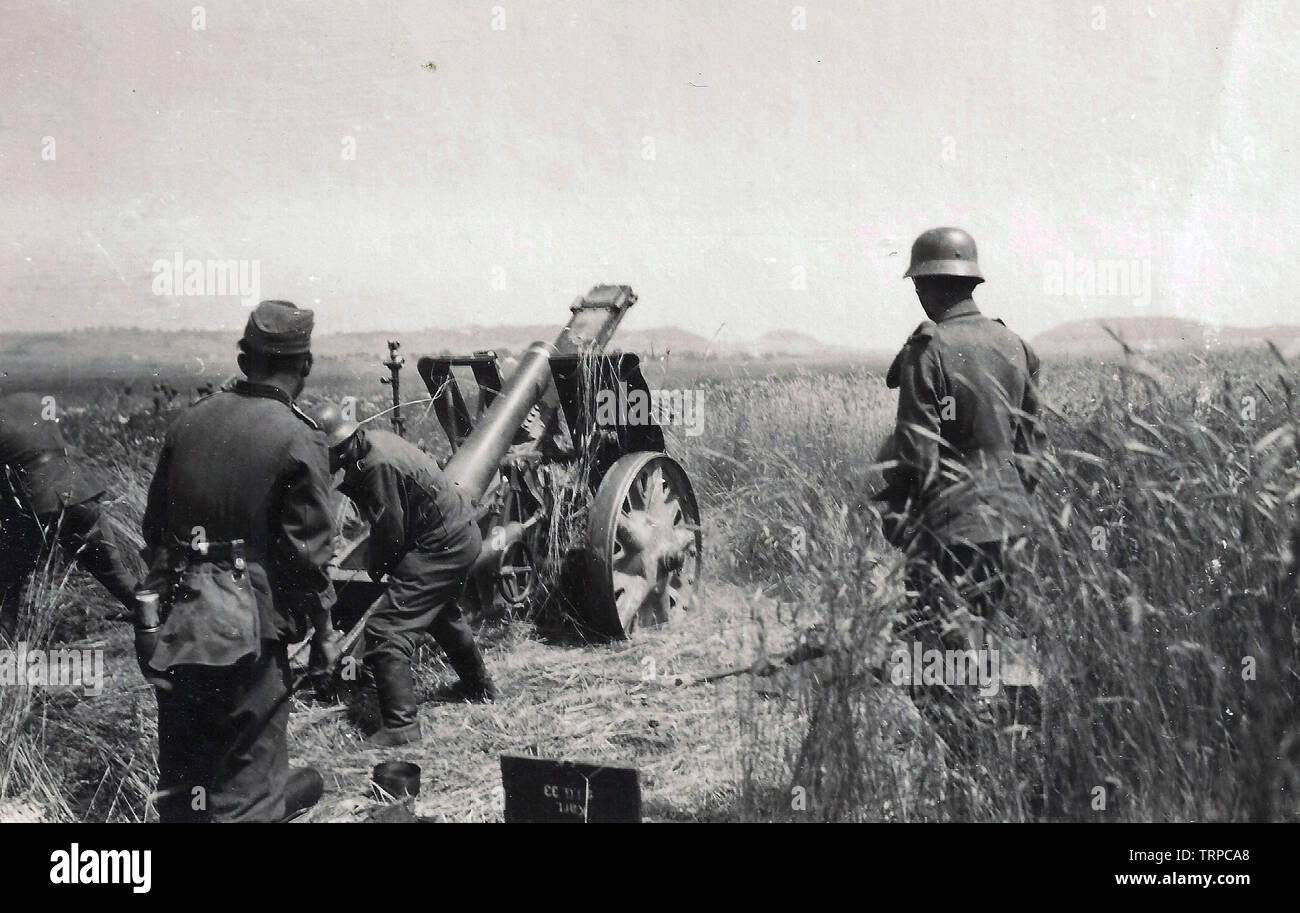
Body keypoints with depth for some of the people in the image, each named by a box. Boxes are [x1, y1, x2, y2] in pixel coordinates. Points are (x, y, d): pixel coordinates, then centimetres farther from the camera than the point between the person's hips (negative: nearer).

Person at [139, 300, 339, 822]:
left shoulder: (189, 421, 5)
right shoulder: (298, 440, -12)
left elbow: (155, 524, 11)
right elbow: (307, 548, -11)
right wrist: (322, 629, 0)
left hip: (177, 623, 6)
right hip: (247, 629, -5)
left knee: (180, 779, 17)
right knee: (247, 784, 5)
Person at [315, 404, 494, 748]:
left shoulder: (377, 465, -28)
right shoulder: (373, 438, 0)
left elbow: (390, 531, -21)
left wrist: (377, 569, -5)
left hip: (441, 547, -11)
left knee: (386, 629, -13)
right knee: (444, 614, 33)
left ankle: (400, 723, -13)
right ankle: (478, 685, 52)